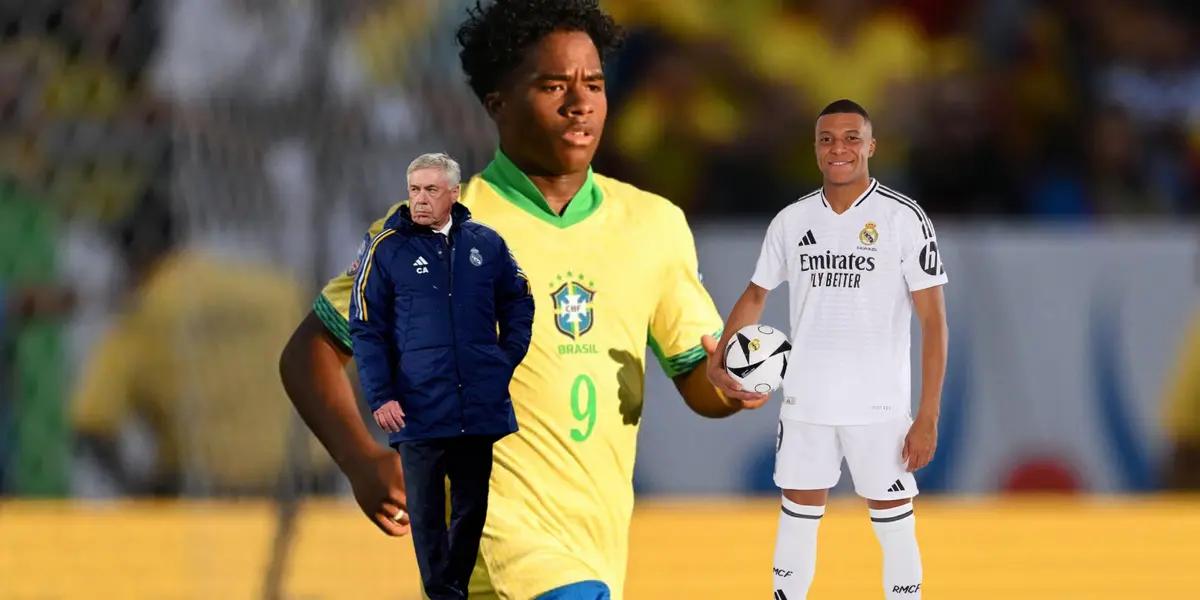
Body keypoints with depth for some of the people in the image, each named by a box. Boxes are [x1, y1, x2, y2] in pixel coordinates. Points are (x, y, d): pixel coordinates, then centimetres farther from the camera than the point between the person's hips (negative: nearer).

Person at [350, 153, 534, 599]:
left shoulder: (485, 244, 5)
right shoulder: (387, 250, -3)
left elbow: (518, 303, 18)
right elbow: (366, 329, -2)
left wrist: (508, 358, 6)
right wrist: (380, 397, -9)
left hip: (480, 407, 3)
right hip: (419, 407, -3)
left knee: (472, 508, 11)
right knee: (427, 513, -2)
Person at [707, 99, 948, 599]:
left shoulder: (903, 218, -8)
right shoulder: (792, 221, 5)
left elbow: (933, 319, -7)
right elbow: (756, 295, 18)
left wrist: (928, 417, -13)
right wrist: (719, 358, 0)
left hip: (878, 407, -4)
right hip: (805, 402, 4)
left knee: (893, 522, 0)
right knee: (797, 517, 9)